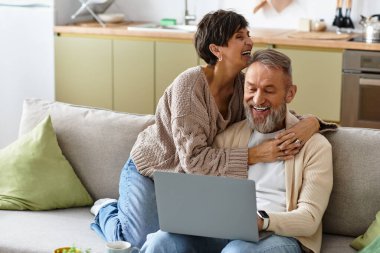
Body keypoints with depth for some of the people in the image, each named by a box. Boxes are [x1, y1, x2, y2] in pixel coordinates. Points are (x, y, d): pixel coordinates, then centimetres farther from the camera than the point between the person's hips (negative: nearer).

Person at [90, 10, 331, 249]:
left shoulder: (243, 85, -13)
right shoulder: (190, 85, -30)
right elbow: (193, 159, -33)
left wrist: (312, 121, -28)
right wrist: (256, 154, -38)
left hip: (193, 180, 6)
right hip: (150, 173, -6)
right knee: (139, 245, -9)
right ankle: (106, 210, 23)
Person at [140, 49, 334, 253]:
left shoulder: (315, 146, 1)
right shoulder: (229, 136, 15)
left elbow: (309, 219, -6)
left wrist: (262, 221, -26)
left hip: (281, 235, -3)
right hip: (225, 231, 3)